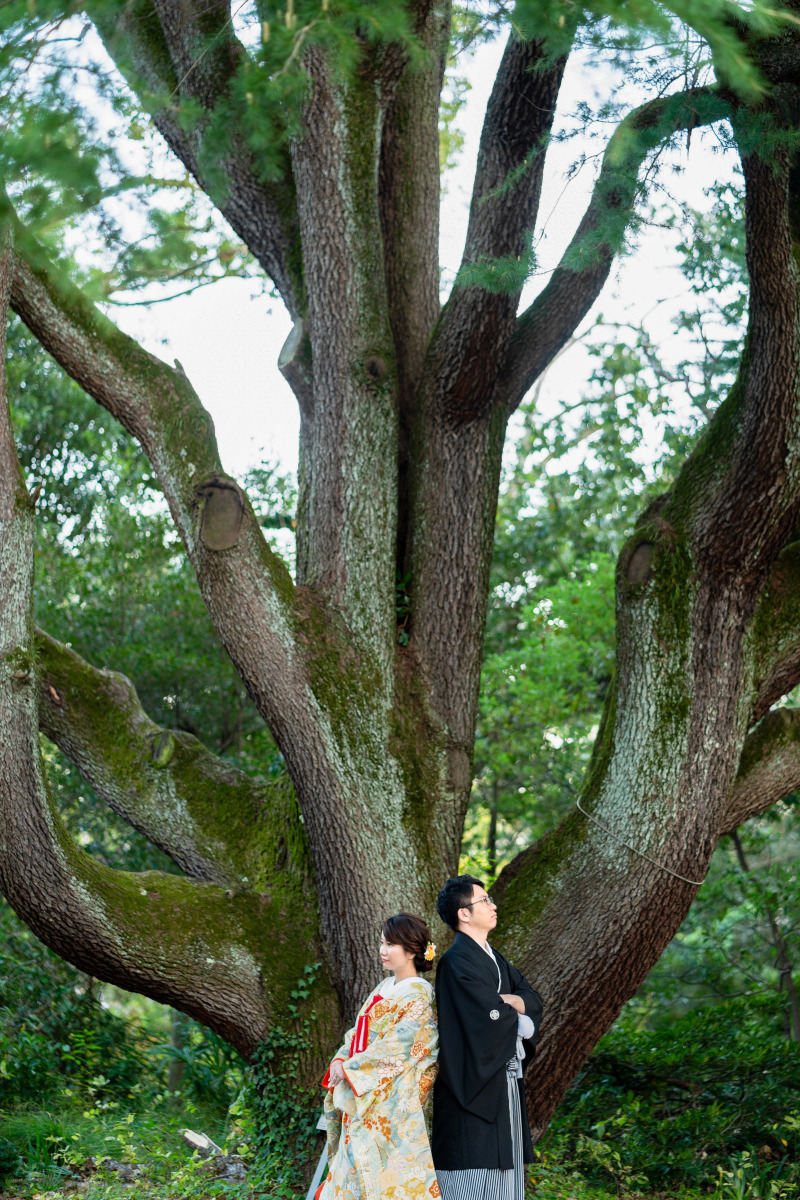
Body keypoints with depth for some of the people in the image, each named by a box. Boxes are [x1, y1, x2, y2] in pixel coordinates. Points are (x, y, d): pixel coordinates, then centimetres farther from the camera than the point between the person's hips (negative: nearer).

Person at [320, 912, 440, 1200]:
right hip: (359, 1096, 8)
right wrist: (339, 1060, -3)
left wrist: (350, 1068, -14)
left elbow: (398, 1046, -17)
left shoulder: (419, 995, -10)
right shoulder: (383, 988, 15)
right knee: (354, 1163, 7)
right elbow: (358, 1032, 17)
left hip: (390, 1100, -8)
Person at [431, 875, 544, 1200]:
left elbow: (534, 1000, 11)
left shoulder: (494, 959, 17)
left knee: (503, 1172, 9)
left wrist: (507, 1001, -10)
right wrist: (521, 1020, -1)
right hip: (475, 1082, -9)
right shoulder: (457, 961, -13)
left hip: (504, 1080, 9)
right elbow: (491, 1016, -20)